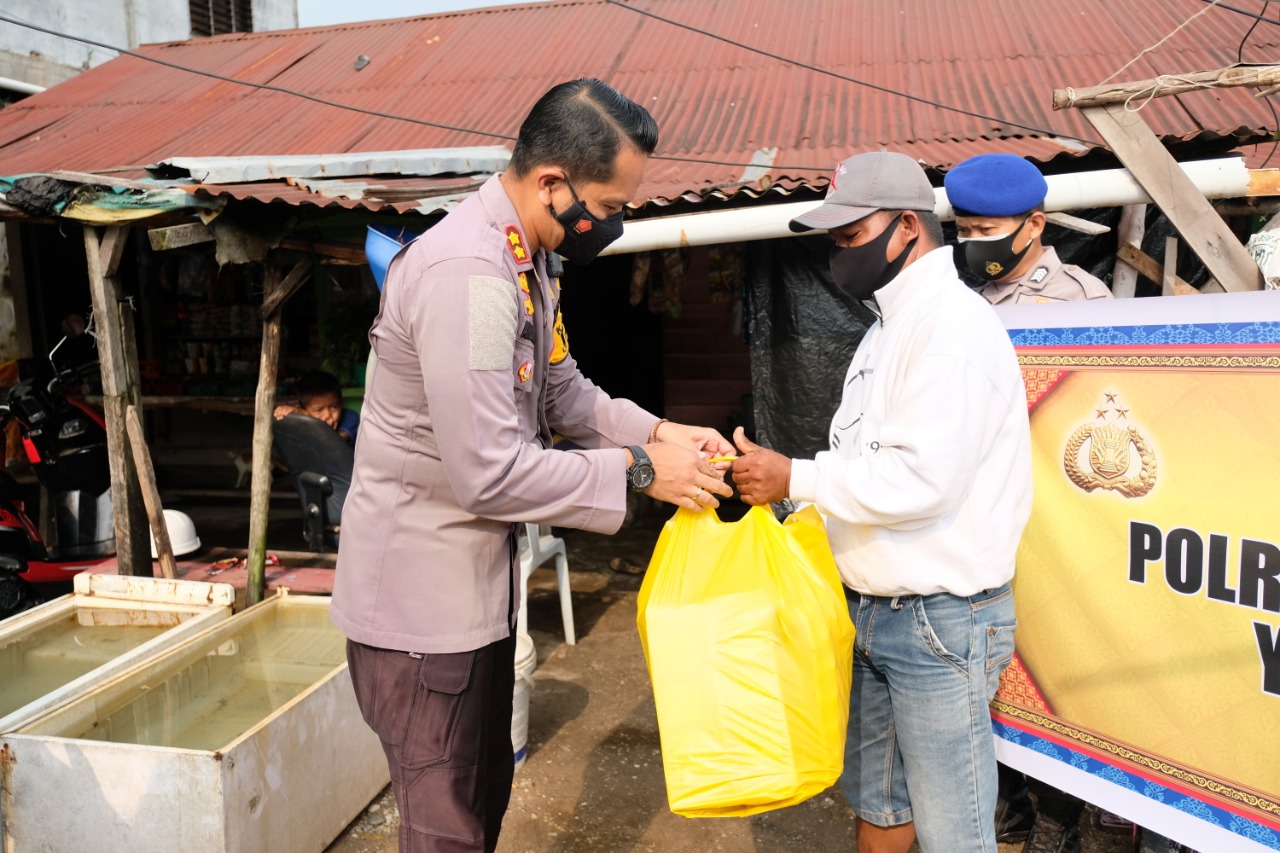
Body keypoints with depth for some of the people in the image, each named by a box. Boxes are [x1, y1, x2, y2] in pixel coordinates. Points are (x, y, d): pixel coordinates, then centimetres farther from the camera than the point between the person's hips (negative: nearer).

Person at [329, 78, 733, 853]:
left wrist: (658, 433, -2)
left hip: (479, 578, 9)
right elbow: (489, 472, -29)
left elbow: (562, 390, 13)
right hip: (423, 594, -9)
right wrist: (637, 471, -20)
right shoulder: (467, 273, -27)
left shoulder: (527, 260, 5)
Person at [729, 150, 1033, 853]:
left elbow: (925, 479, -26)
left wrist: (794, 479, -18)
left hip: (940, 618, -9)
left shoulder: (952, 323, -16)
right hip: (869, 611, 9)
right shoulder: (888, 327, 15)